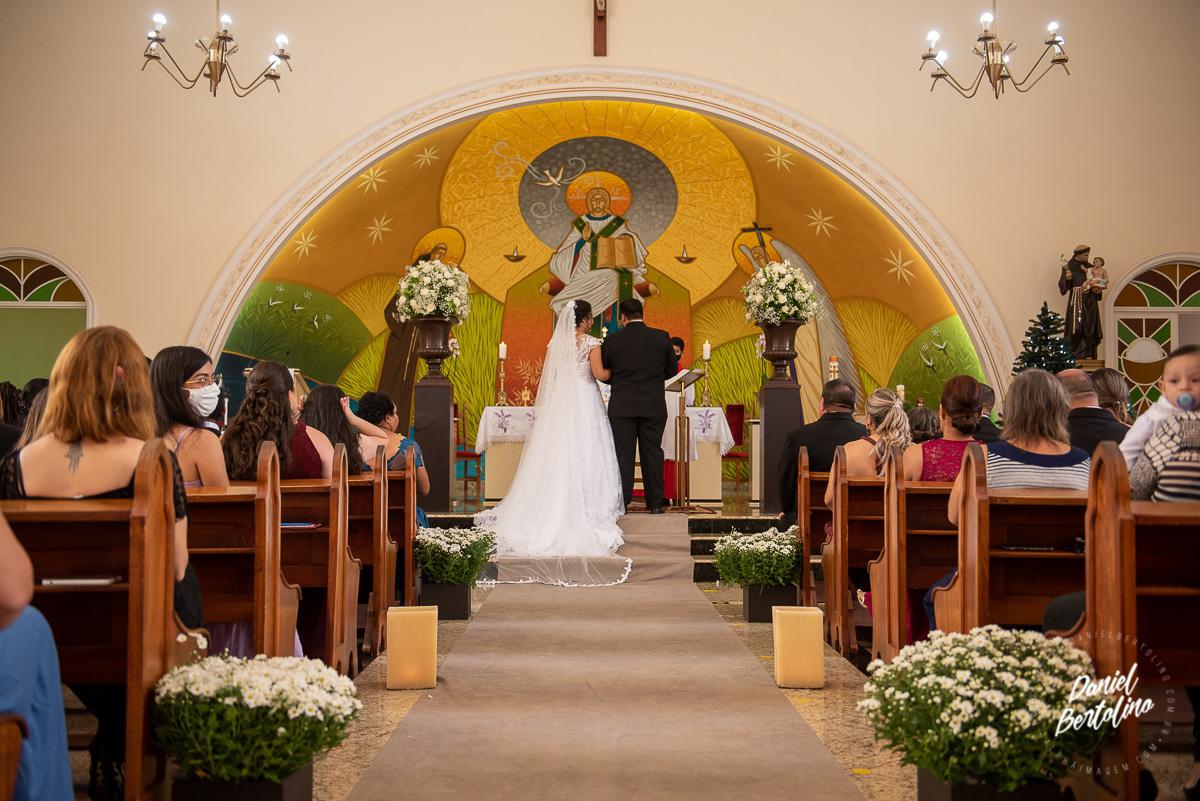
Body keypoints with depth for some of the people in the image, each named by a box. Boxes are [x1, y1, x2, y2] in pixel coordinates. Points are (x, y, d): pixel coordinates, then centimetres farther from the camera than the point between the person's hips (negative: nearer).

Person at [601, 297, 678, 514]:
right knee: (652, 453, 7)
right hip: (654, 406, 1)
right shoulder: (662, 337, -1)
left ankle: (621, 502, 4)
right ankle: (655, 503, 10)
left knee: (623, 454, 4)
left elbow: (603, 374, 4)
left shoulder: (612, 340, -4)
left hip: (621, 406, -1)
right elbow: (672, 369, 9)